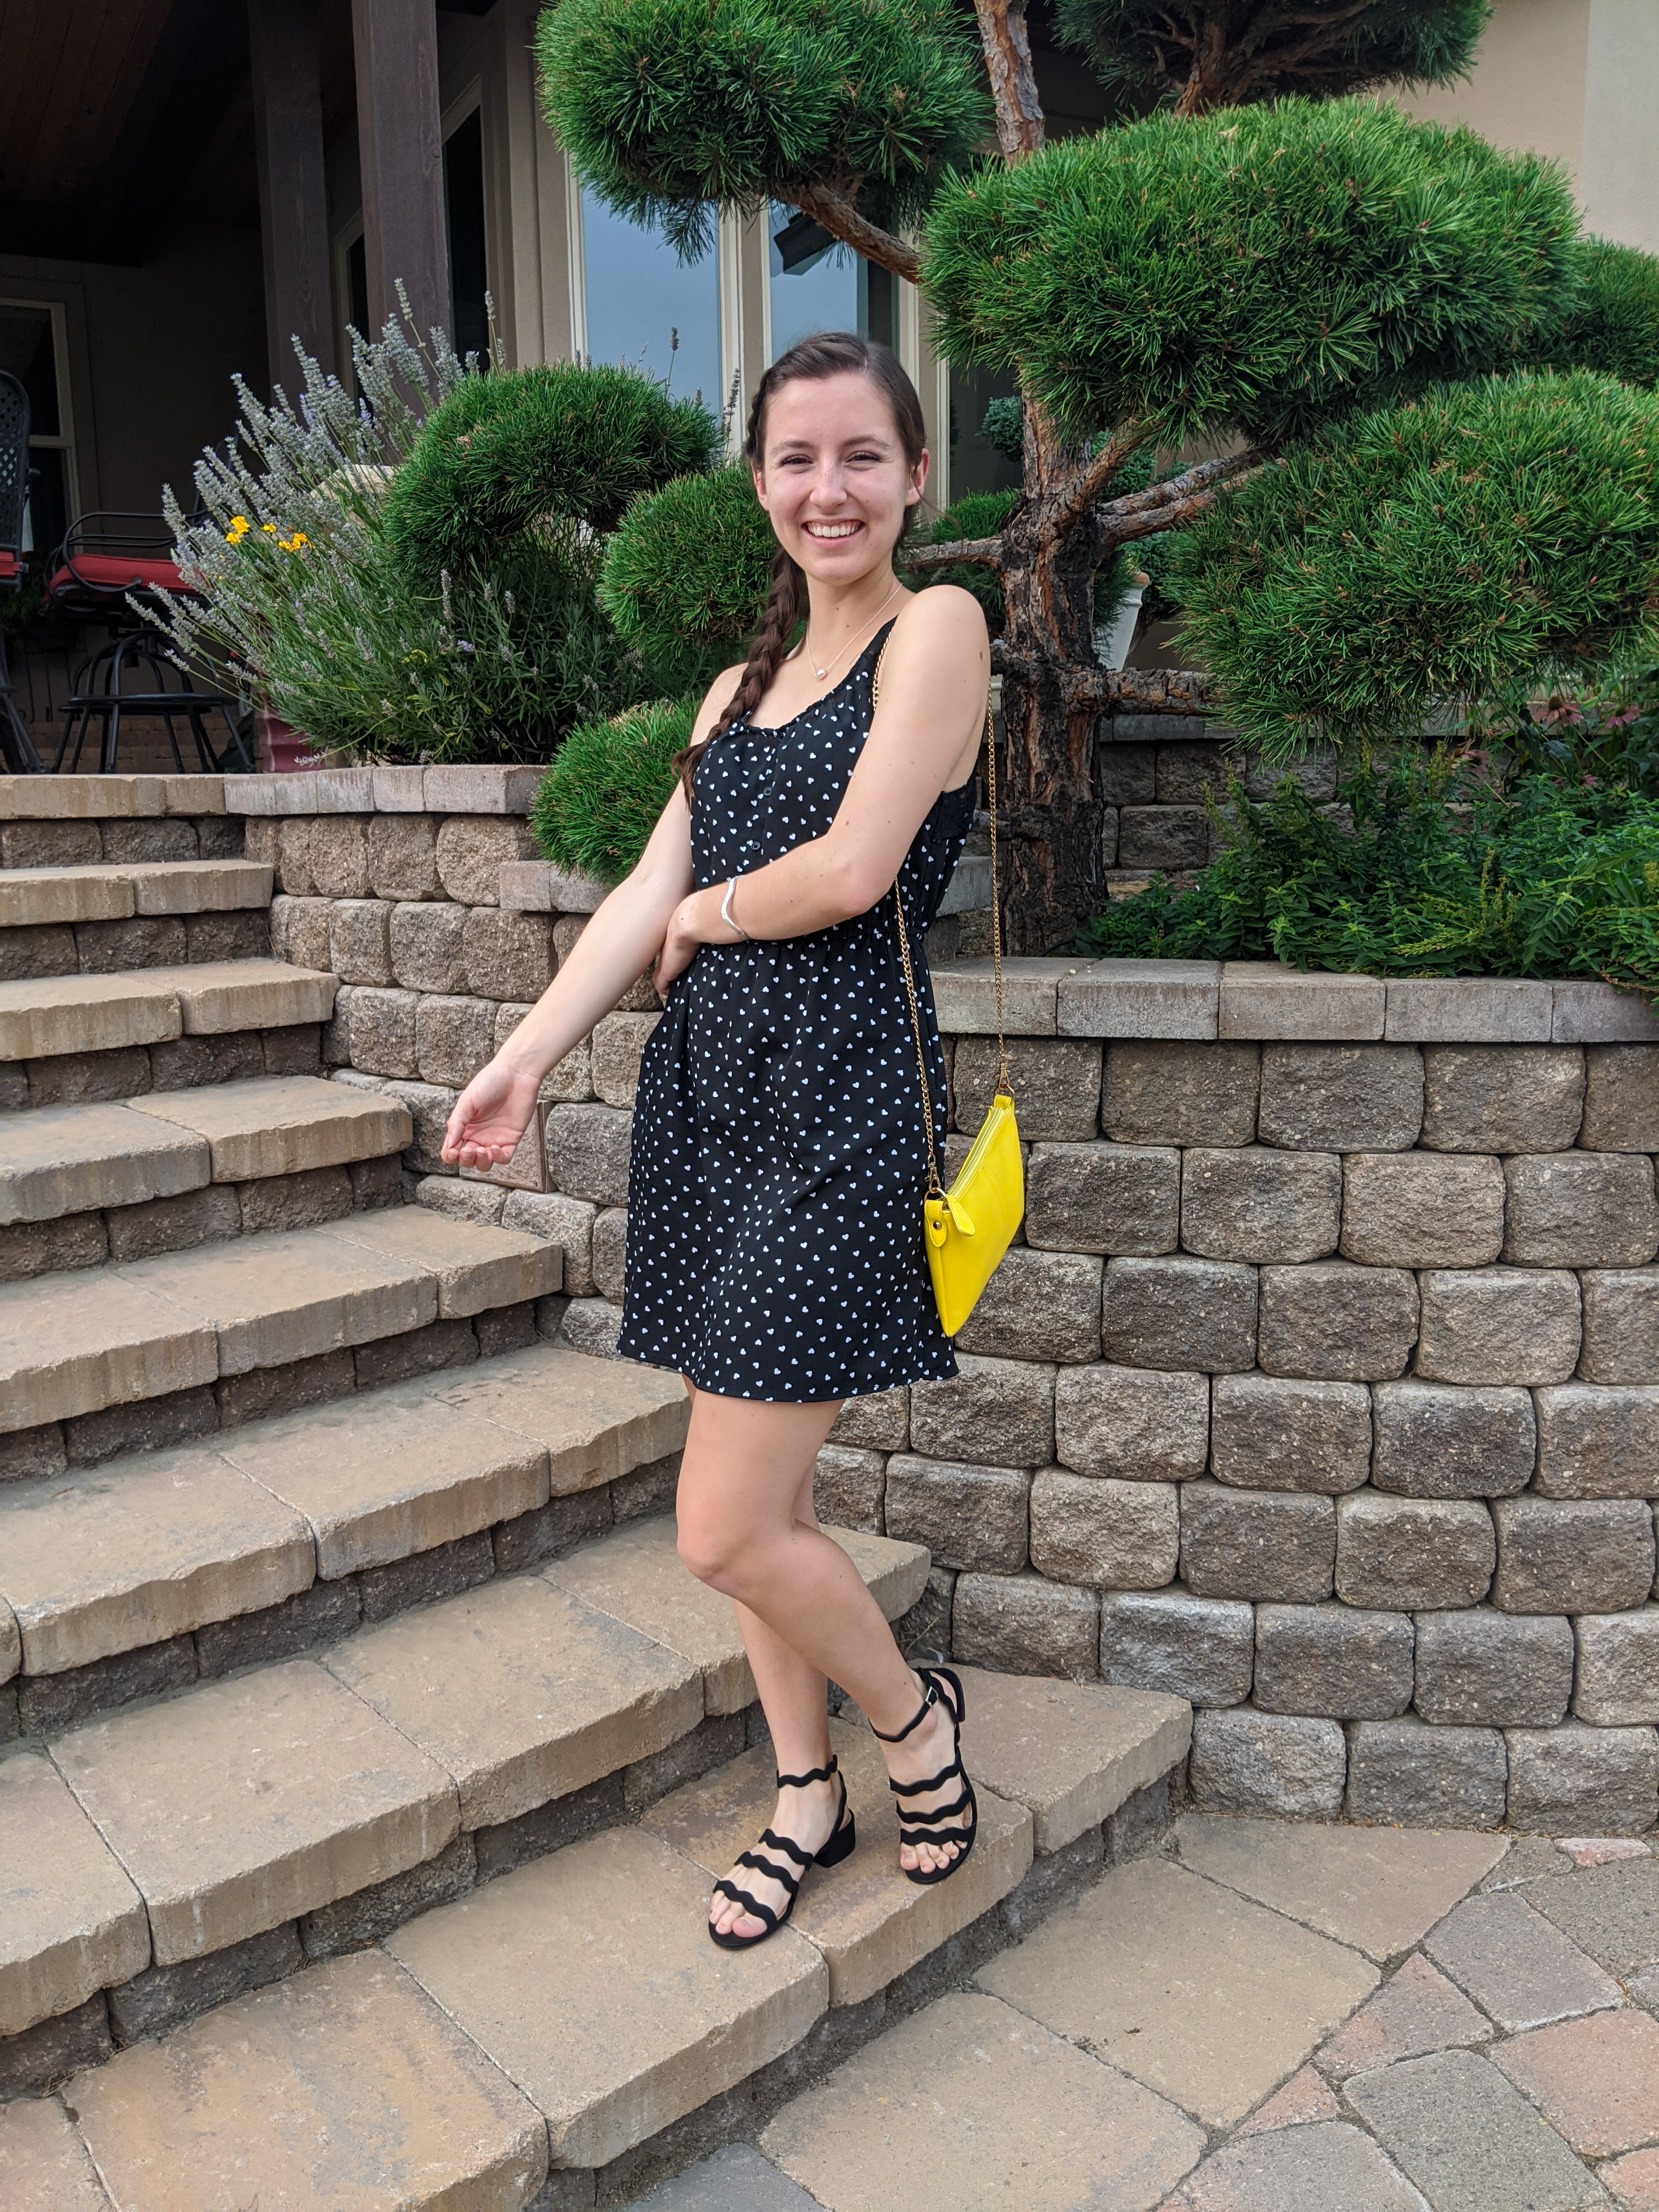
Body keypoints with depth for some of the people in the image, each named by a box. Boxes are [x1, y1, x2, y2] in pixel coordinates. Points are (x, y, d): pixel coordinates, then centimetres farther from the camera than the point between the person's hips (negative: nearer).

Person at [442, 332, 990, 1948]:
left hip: (837, 1092, -7)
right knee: (755, 1501, 14)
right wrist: (525, 1060, 0)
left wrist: (707, 913, 3)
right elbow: (650, 890, 10)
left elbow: (854, 870, -14)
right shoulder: (741, 684, 18)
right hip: (709, 1085, 7)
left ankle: (913, 1715, 23)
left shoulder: (936, 629, -3)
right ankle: (808, 1798, 33)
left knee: (726, 1535, -6)